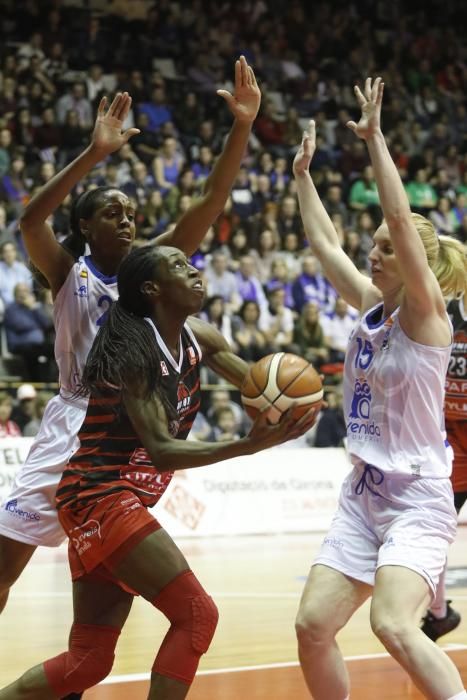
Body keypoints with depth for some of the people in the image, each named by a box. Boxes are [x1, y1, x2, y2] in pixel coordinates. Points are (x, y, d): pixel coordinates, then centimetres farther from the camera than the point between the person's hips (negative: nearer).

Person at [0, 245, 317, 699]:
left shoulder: (199, 339, 5)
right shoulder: (135, 351, -18)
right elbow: (161, 451, -25)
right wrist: (248, 445, -37)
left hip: (126, 501, 9)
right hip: (101, 497, -9)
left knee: (88, 660, 9)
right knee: (196, 614, -14)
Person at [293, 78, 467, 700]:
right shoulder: (370, 305, 9)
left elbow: (401, 218, -21)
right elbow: (324, 241, 20)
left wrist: (375, 139, -22)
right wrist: (302, 174, 23)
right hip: (363, 493, 8)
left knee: (393, 625, -26)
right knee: (313, 625, 0)